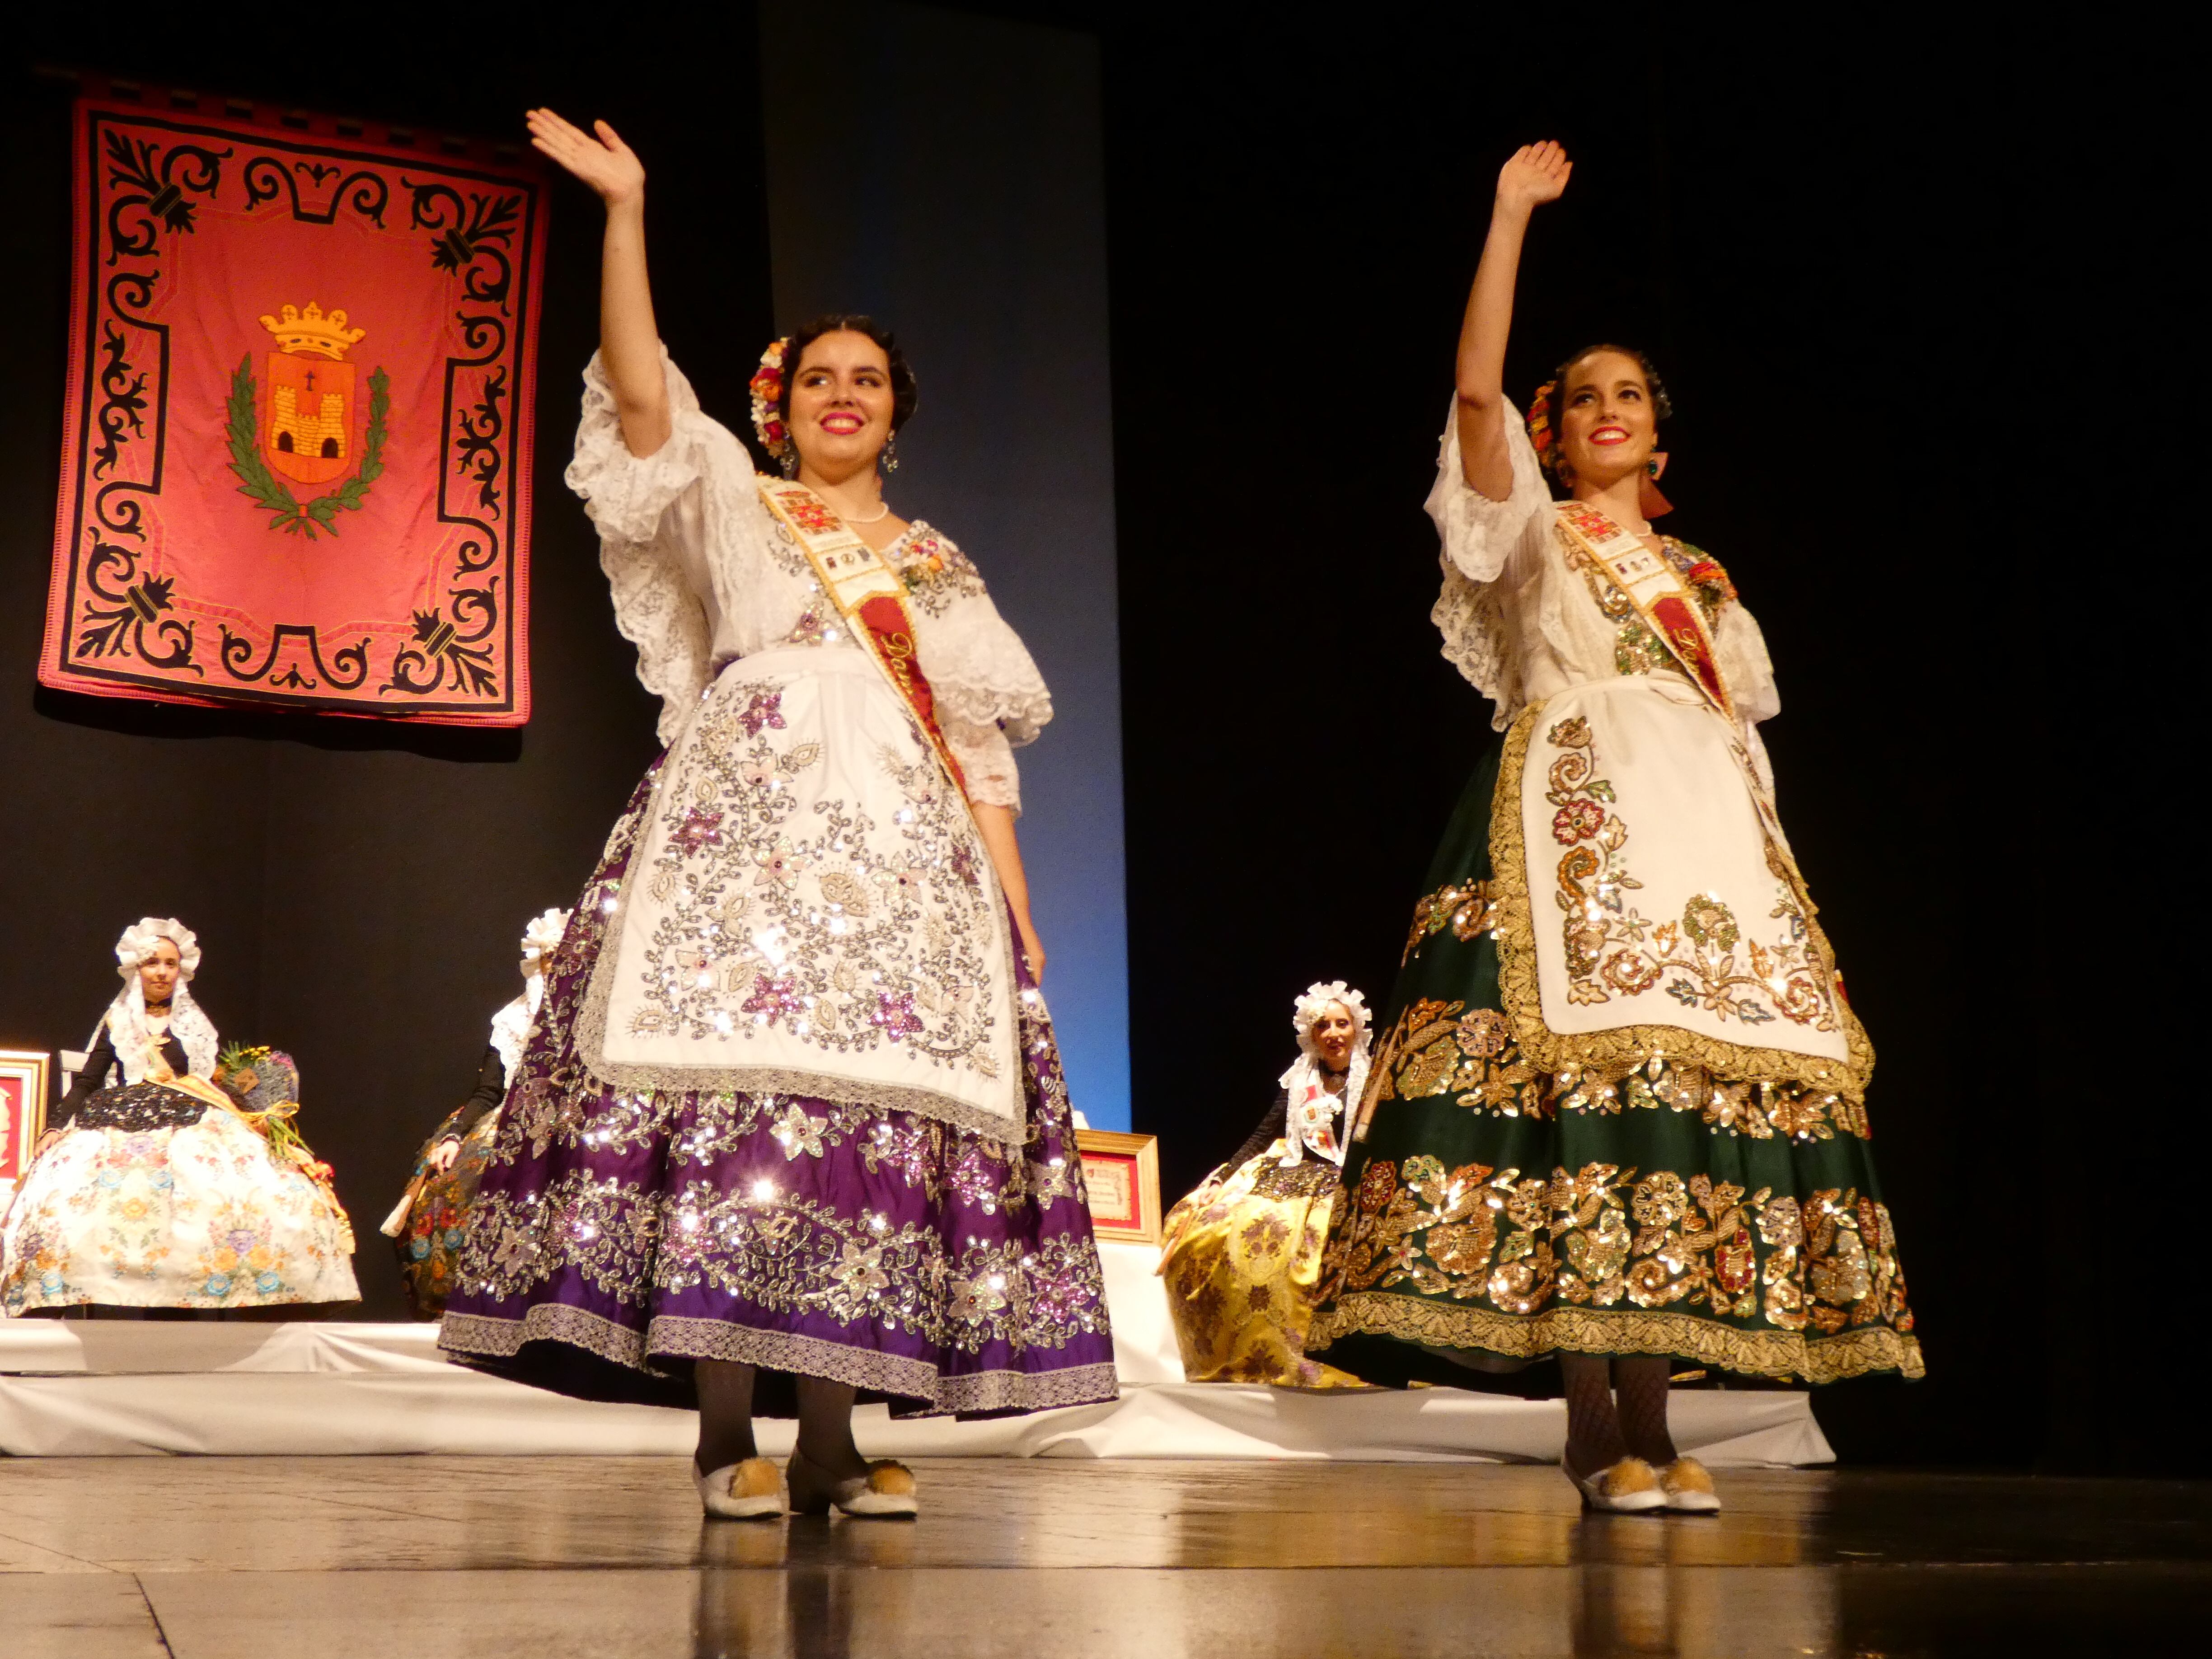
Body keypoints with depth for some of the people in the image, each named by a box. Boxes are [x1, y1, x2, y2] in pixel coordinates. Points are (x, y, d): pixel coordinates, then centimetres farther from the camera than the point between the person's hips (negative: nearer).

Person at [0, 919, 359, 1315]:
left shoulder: (195, 1025, 19)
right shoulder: (118, 1023, 15)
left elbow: (219, 1081, 18)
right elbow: (86, 1084, 11)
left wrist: (243, 1089, -1)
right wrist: (57, 1127, -2)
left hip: (195, 1127, 1)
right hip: (122, 1131, -1)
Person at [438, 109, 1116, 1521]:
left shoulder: (940, 566, 25)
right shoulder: (728, 502, 17)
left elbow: (981, 748, 18)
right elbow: (639, 394, 0)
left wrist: (1017, 901, 8)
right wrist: (626, 212, -6)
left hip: (905, 853, 3)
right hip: (744, 825, -3)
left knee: (878, 1107, -8)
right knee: (732, 1076, -17)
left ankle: (831, 1442, -7)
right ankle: (727, 1430, -18)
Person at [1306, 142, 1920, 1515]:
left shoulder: (1702, 579, 28)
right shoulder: (1529, 532, 14)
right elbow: (1476, 385, -1)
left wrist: (1777, 874, 10)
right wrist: (1512, 214, 1)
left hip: (1713, 833, 5)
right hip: (1572, 817, -5)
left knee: (1692, 1077, -7)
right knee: (1581, 1063, -19)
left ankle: (1648, 1425, -5)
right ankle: (1598, 1429, -18)